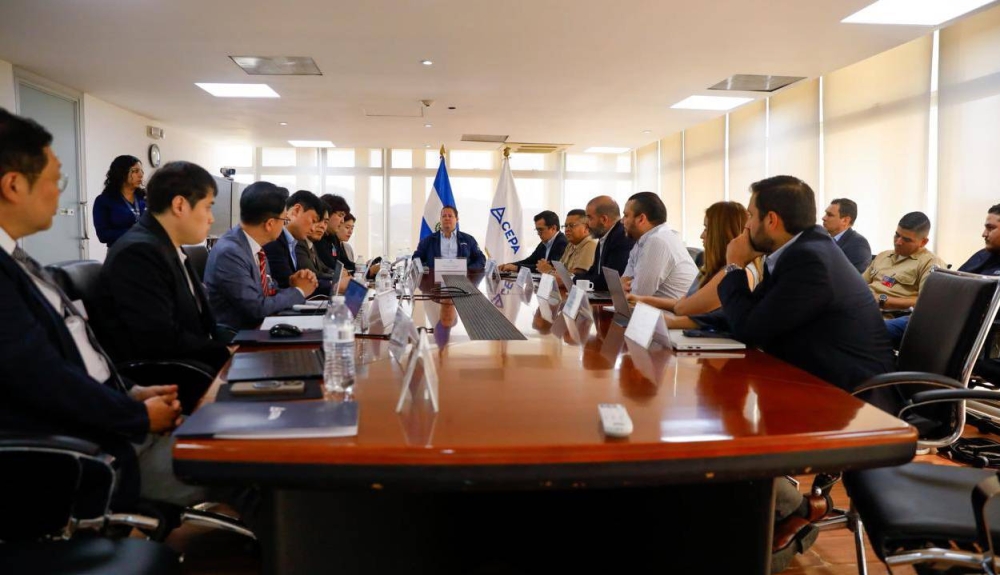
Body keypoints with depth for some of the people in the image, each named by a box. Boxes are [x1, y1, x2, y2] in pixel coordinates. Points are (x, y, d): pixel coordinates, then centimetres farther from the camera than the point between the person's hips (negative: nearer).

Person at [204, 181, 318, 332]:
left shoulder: (254, 245, 4)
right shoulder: (229, 253, -20)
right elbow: (258, 308, -18)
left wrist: (290, 285, -6)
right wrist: (298, 291, -7)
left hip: (257, 328, 7)